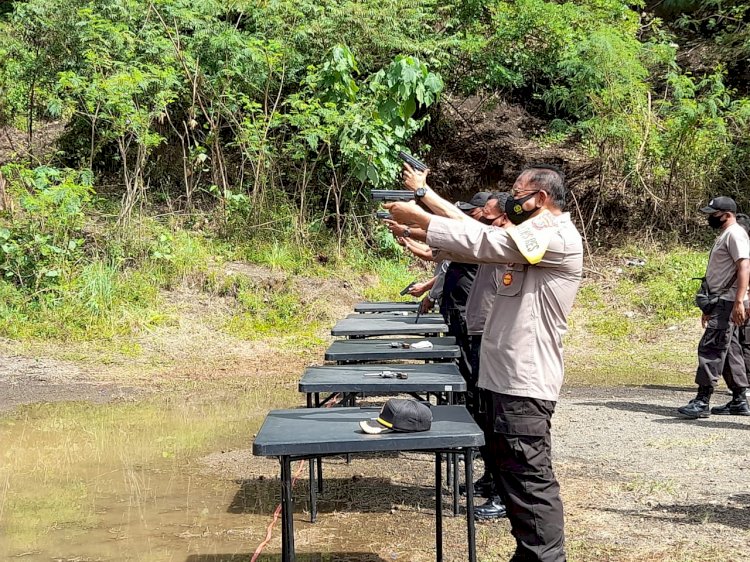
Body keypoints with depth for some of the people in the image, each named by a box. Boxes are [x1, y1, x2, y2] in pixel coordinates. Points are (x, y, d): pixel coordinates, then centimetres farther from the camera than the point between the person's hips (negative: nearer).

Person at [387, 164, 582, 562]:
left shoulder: (558, 237, -14)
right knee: (512, 472, 16)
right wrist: (418, 232, 3)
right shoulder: (529, 238, 19)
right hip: (511, 376, 10)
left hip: (525, 381, -10)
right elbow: (480, 245, 13)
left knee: (529, 478, -7)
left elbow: (483, 242, -19)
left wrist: (417, 217, -14)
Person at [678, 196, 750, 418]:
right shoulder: (723, 236, 21)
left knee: (710, 349, -13)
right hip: (721, 303, 11)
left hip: (729, 304, -11)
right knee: (730, 351, 12)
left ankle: (702, 401, -13)